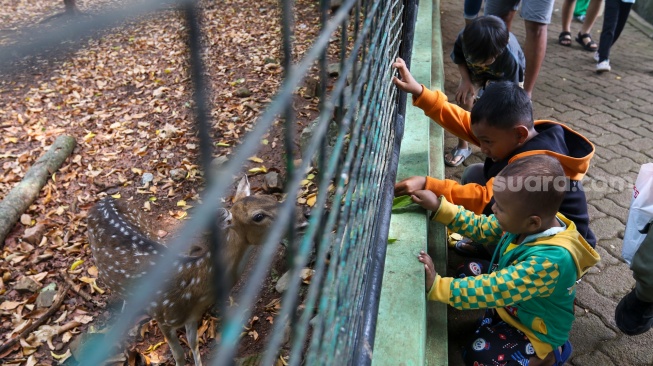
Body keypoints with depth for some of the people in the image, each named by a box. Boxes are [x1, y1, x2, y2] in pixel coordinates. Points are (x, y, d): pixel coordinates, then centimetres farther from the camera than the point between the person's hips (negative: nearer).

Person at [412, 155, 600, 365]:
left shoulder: (548, 261, -40)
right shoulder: (531, 222, -18)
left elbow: (493, 290, -40)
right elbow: (481, 227, -4)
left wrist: (436, 287, -41)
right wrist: (439, 207, -13)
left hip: (535, 330, -7)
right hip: (513, 303, 7)